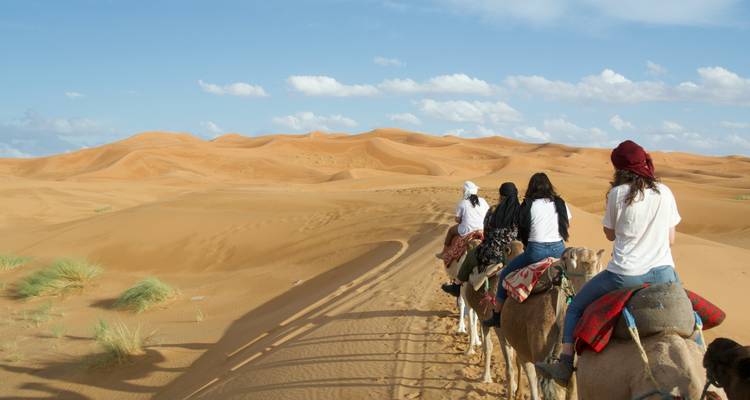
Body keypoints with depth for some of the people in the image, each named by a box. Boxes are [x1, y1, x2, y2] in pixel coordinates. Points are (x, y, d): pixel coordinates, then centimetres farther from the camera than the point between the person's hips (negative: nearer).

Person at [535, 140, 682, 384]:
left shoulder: (618, 193, -6)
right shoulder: (665, 193, 4)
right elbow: (671, 239, 10)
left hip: (625, 275, -3)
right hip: (663, 273, 4)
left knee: (576, 308, 14)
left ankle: (566, 364, 2)